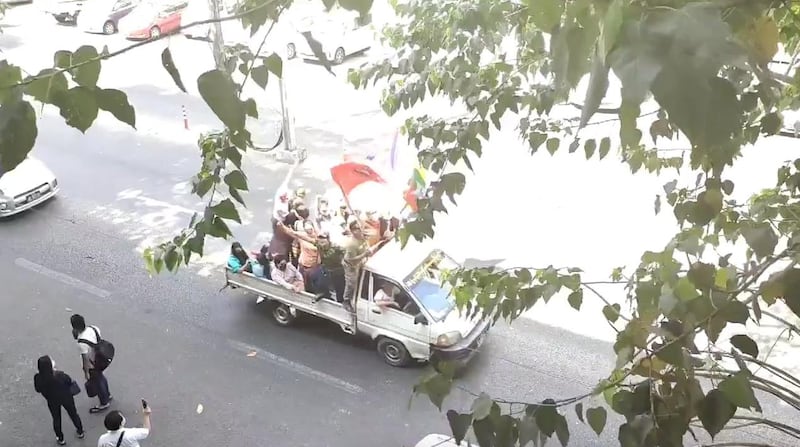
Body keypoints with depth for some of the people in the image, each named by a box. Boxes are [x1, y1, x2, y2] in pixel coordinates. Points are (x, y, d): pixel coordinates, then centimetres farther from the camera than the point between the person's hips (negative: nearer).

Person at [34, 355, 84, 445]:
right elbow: (70, 381, -14)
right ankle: (80, 432, 48)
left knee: (56, 419, 27)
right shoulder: (60, 375, -36)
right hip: (66, 398, -1)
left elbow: (38, 389, -10)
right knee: (73, 414, 26)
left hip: (52, 401, 1)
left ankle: (60, 438, 46)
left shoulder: (38, 378, -30)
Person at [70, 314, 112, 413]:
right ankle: (108, 395, 56)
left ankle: (104, 404, 40)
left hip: (92, 365, -7)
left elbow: (85, 359, -26)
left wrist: (86, 372, -12)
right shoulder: (93, 328, -17)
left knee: (97, 383, 18)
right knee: (101, 378, 32)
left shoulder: (82, 342, -37)